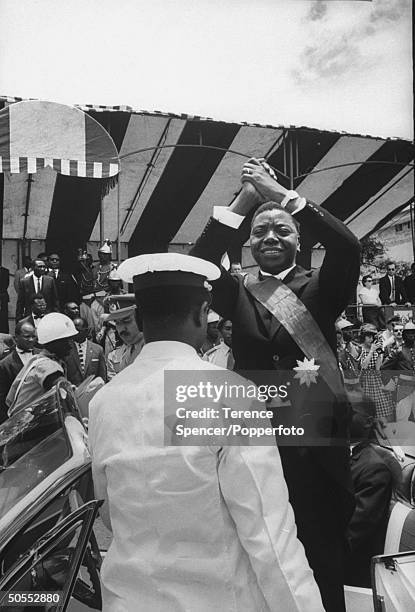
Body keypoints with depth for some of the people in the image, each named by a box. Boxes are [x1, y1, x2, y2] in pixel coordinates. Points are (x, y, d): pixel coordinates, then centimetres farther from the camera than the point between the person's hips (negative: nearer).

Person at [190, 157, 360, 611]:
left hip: (318, 442, 0)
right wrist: (243, 201, -16)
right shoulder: (238, 293, 4)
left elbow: (348, 248, -16)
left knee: (323, 553, 15)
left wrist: (283, 194, -18)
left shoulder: (320, 289, 1)